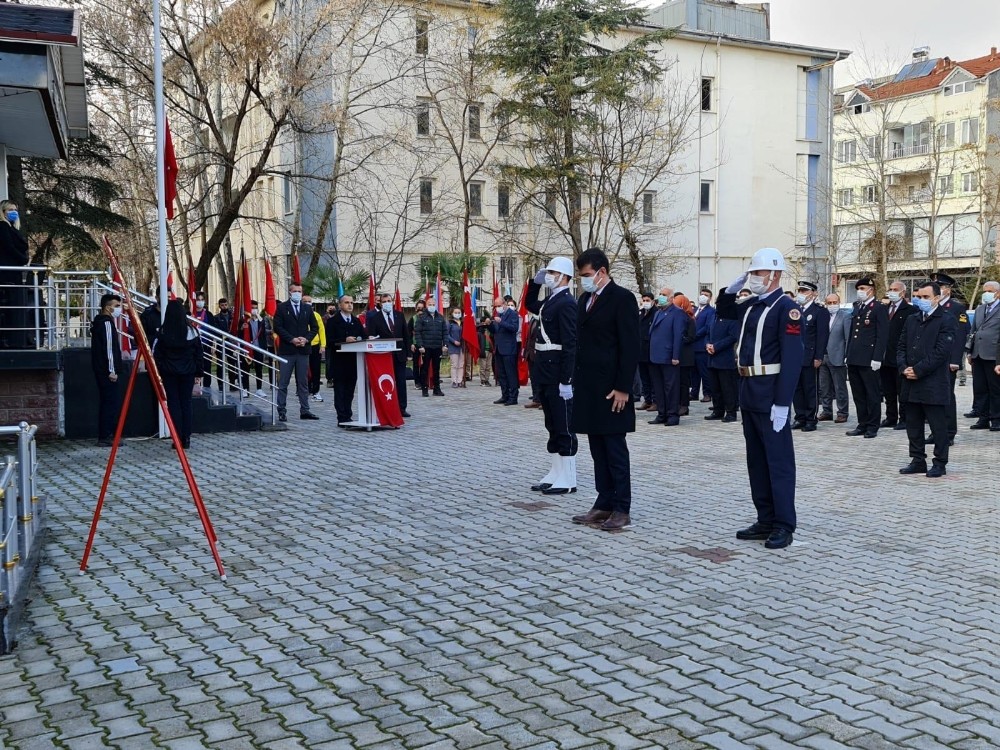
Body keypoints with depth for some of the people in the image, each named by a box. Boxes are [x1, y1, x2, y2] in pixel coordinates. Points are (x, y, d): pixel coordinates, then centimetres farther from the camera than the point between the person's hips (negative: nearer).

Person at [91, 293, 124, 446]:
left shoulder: (98, 321, 19)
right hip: (107, 371, -10)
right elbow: (109, 348, -19)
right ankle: (105, 437, -7)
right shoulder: (107, 322, -13)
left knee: (107, 402, 13)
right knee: (112, 402, -8)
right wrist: (112, 371, -19)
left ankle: (105, 435, 16)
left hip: (101, 370, 10)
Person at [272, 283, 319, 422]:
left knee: (303, 382, 7)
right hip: (286, 350, -3)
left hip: (303, 350, 3)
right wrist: (292, 339, -14)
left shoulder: (307, 308, 12)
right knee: (283, 383, 0)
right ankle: (282, 412, 3)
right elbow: (277, 327, -6)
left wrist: (306, 339, -6)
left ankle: (304, 410, 11)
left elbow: (314, 327, 11)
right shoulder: (282, 308, 1)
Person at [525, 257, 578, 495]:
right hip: (545, 372, 10)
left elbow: (570, 344, -19)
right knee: (552, 426, 14)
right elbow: (529, 305, 34)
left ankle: (568, 480, 3)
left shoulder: (566, 303, -15)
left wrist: (565, 380, -23)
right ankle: (555, 474, 22)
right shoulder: (550, 301, 13)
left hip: (558, 373, -10)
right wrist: (535, 282, 16)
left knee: (564, 428, -3)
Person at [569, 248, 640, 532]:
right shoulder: (585, 300, 15)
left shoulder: (622, 298, -9)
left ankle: (622, 510, 4)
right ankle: (604, 505, 16)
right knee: (598, 450, 10)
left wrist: (622, 388, -17)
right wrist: (576, 380, 11)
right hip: (588, 387, 8)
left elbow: (630, 347, -13)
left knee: (615, 449, -2)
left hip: (610, 389, -8)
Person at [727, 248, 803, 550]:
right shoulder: (751, 305, 12)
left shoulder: (786, 308, -12)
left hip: (770, 394, -9)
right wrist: (731, 289, 12)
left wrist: (782, 404, -23)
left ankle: (784, 525, 5)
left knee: (778, 459, -2)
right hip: (748, 391, 9)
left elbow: (792, 359, -18)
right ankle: (766, 520, 22)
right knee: (756, 459, 13)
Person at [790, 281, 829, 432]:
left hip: (810, 359, -5)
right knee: (796, 389, 8)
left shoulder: (820, 311, -4)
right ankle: (800, 418, 17)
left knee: (811, 390, 1)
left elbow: (822, 335, -9)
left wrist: (818, 357, -15)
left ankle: (811, 420, 8)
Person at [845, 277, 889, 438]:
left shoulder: (879, 308, -5)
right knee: (858, 395, 11)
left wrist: (877, 358, -16)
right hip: (854, 359, 7)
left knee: (872, 395, 1)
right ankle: (862, 424, 18)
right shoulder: (857, 307, 17)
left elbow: (882, 335, -11)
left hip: (869, 360, -7)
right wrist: (848, 355, 15)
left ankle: (872, 427, 6)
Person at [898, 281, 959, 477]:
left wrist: (918, 370, -15)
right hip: (911, 384, 7)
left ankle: (940, 464, 10)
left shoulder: (947, 321, -5)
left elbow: (941, 351, -14)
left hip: (934, 385, -7)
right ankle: (918, 461, 20)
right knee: (913, 425, 11)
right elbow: (902, 347, 14)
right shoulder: (911, 320, 16)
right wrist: (904, 368, -4)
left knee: (938, 426, 1)